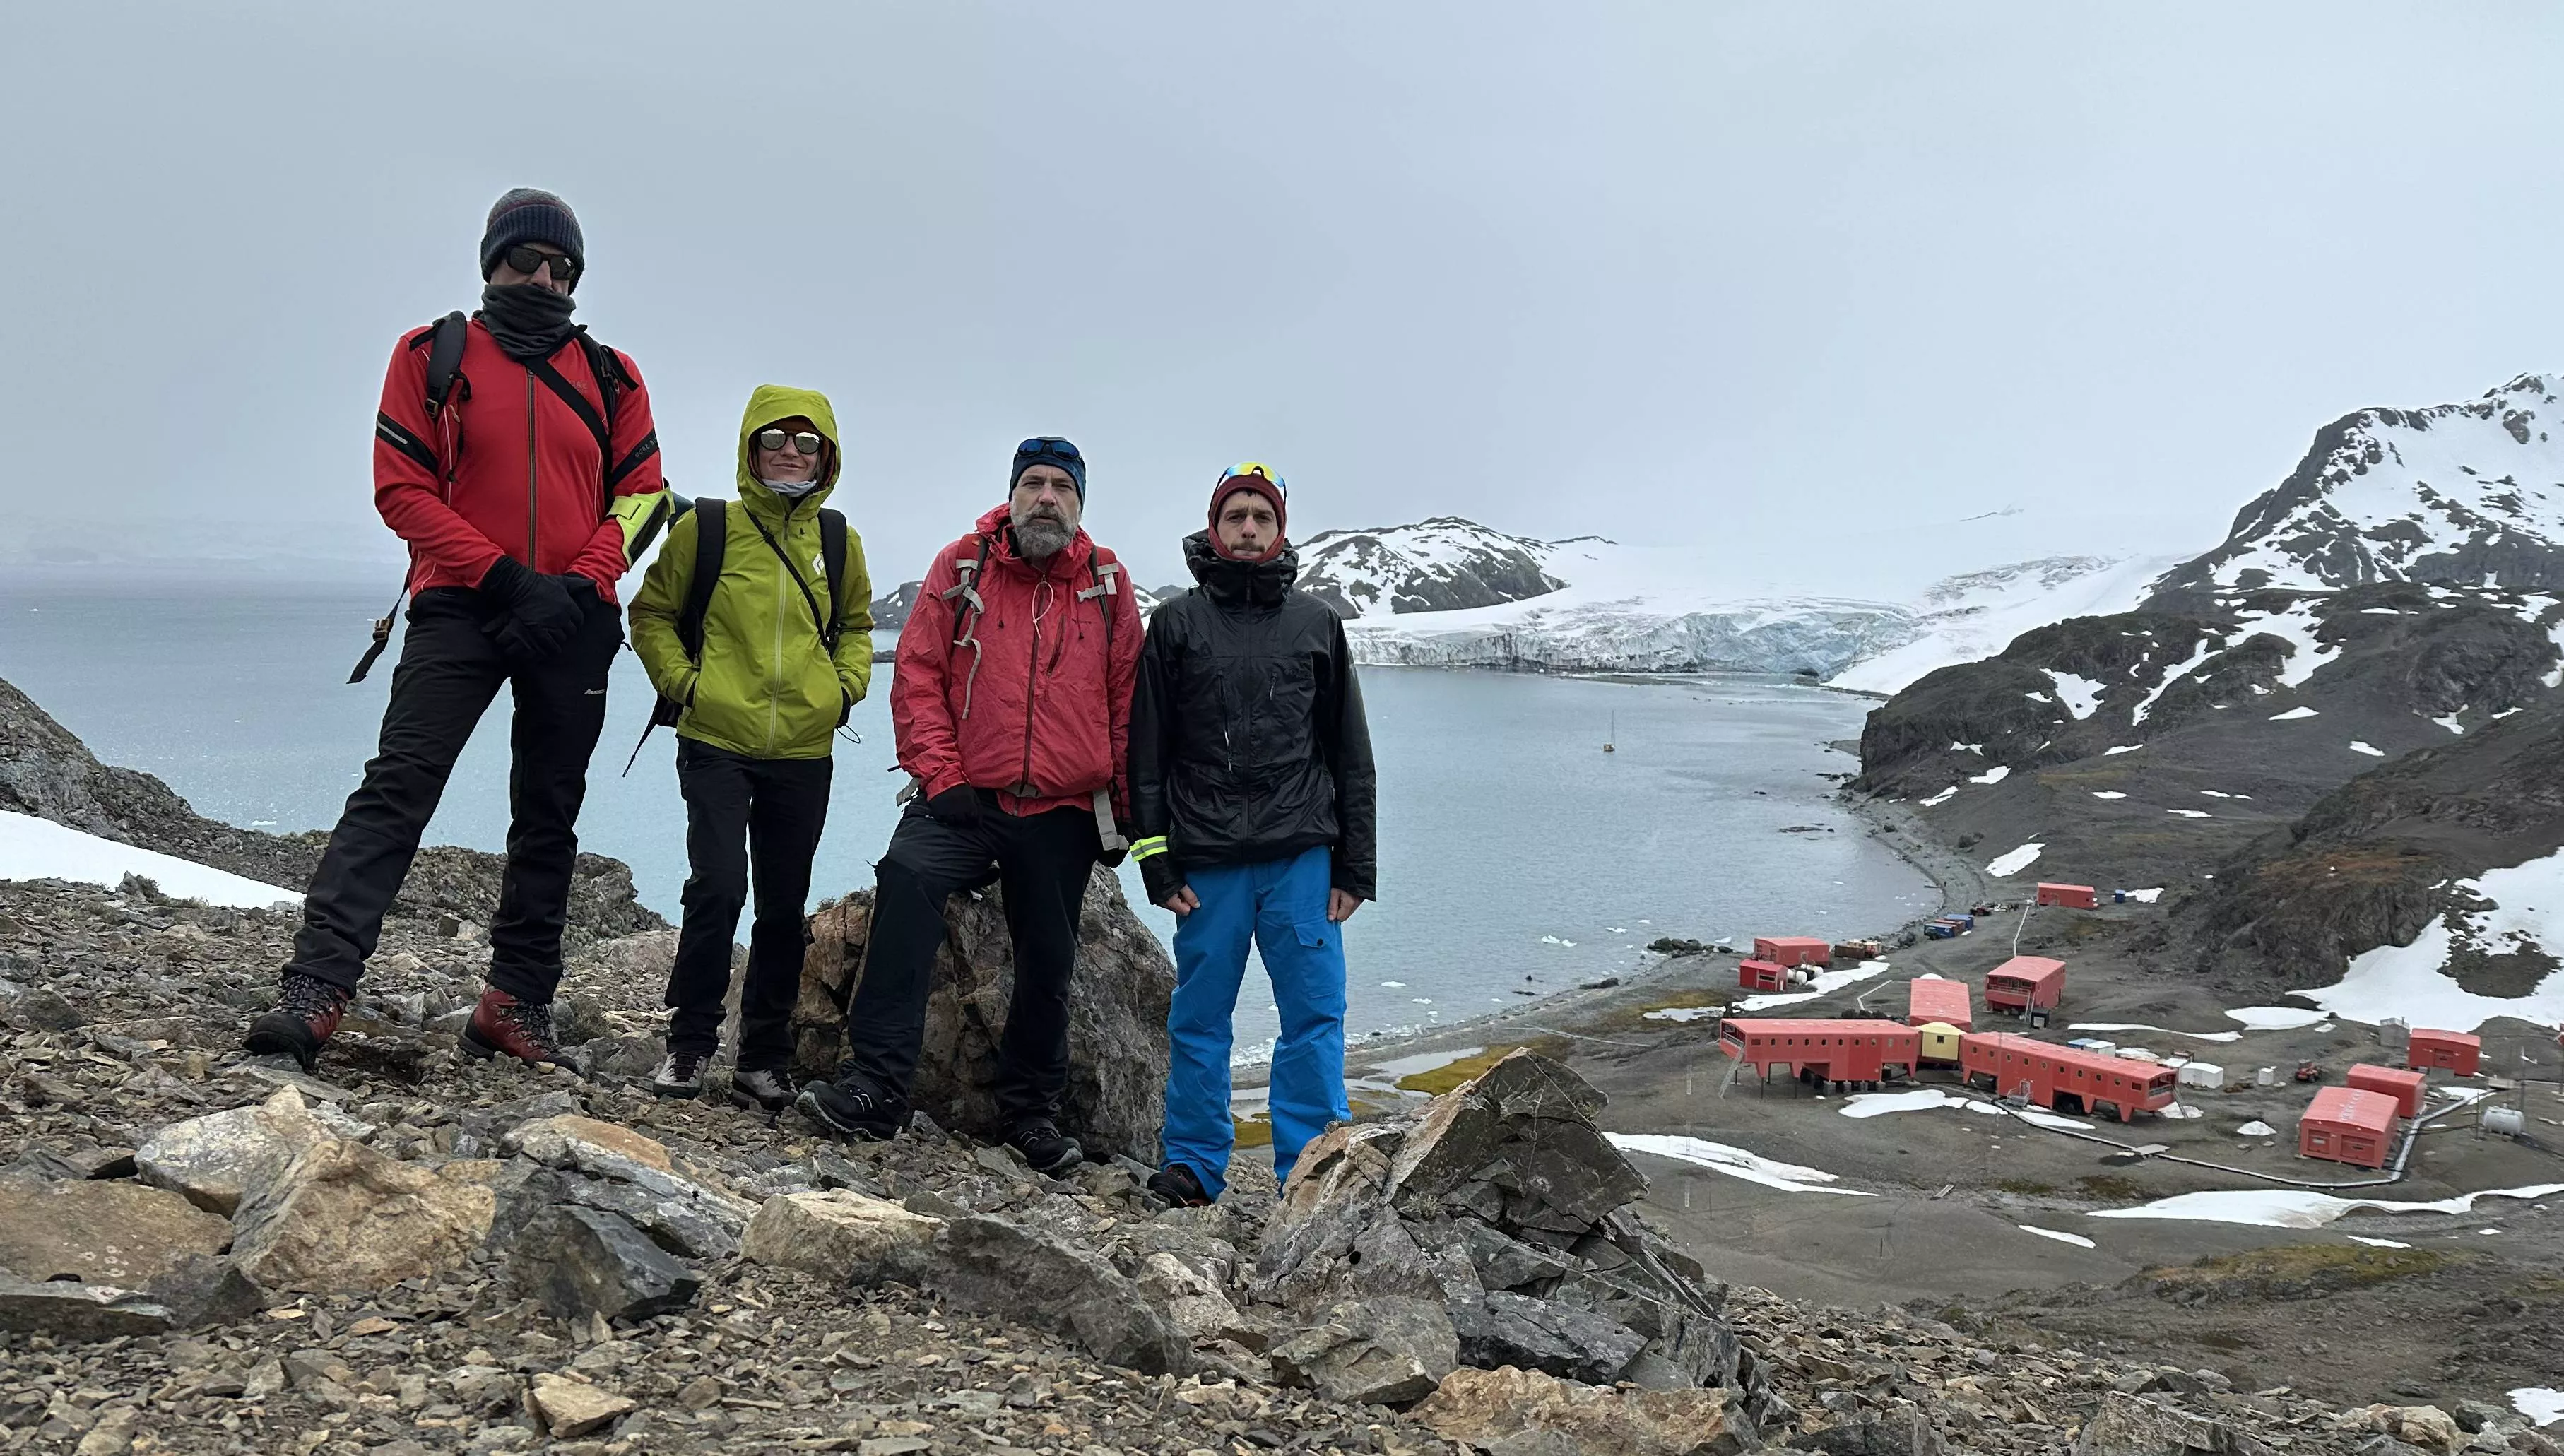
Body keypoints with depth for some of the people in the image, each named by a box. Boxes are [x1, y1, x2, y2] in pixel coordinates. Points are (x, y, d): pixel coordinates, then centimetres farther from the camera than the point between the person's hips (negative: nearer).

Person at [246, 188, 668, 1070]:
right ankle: (317, 986, -17)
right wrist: (504, 575, -14)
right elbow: (402, 487, -3)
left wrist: (583, 582, -9)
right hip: (459, 609, -3)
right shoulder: (432, 356, 4)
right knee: (397, 787, -15)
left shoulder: (610, 378, 10)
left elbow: (642, 493, 8)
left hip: (571, 624, 3)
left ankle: (518, 1003, 14)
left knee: (549, 816, 6)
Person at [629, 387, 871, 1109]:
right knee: (719, 886, -15)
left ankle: (763, 1062, 21)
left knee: (784, 907, 9)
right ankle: (688, 1044, 4)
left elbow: (856, 626, 22)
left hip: (804, 756, 4)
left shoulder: (839, 541, 7)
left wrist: (846, 685, 5)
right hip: (717, 745, -3)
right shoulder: (705, 529, -3)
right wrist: (682, 681, -5)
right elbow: (652, 613, 7)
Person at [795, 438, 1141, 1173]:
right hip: (965, 799, -2)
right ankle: (874, 1085, -24)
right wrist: (940, 778, -10)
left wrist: (1122, 808, 7)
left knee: (1047, 963, 9)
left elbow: (1125, 701, 9)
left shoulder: (1108, 583, 5)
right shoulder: (962, 566, 2)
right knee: (907, 880, -28)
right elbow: (918, 676, 0)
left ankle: (1030, 1110, 28)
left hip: (1063, 813, 2)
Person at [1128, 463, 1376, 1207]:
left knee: (1316, 1016, 0)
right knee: (1200, 1019, 5)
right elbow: (1146, 751, 6)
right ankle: (1194, 1163, 17)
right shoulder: (1176, 624, 8)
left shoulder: (1316, 624, 12)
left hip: (1301, 859, 1)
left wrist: (1356, 865, 6)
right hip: (1207, 864, -1)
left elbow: (1350, 753, 12)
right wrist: (1157, 860, -2)